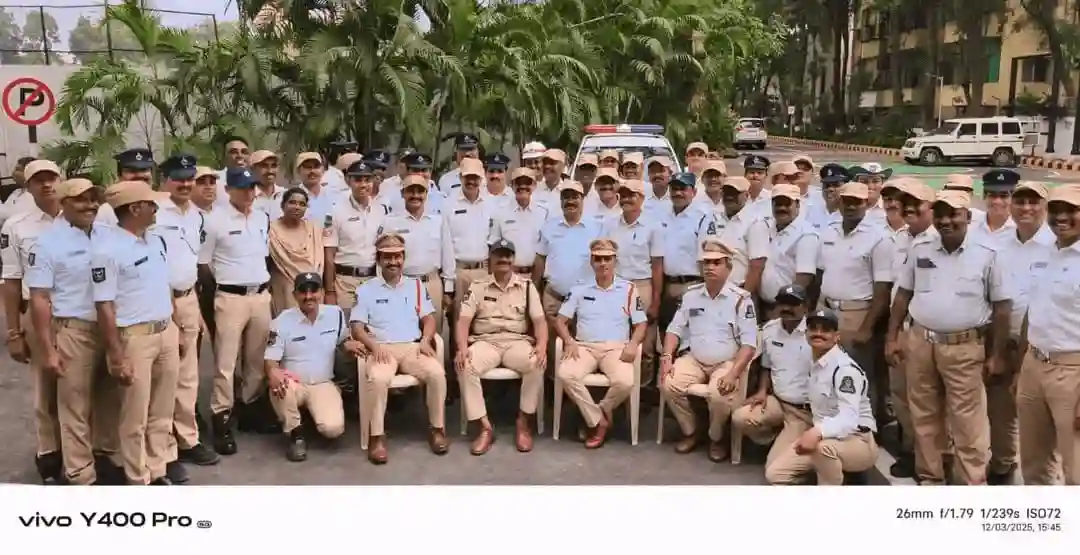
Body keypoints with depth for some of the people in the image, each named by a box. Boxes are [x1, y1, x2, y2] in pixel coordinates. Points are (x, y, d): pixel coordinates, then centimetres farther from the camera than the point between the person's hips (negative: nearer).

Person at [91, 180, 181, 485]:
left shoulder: (156, 241, 8)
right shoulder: (107, 250, -15)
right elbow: (105, 307, -16)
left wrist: (176, 329, 17)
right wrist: (117, 357, -17)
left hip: (166, 333, 7)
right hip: (134, 337, -7)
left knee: (162, 412, 15)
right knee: (135, 417, 5)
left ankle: (158, 472, 28)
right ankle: (138, 481, 17)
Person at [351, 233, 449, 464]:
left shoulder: (416, 286, 18)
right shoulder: (366, 290, 10)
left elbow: (428, 318, 13)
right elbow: (357, 327, 3)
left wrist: (425, 340, -8)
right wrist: (374, 346, -15)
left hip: (413, 347, 2)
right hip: (381, 349, -2)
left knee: (437, 373, -28)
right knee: (378, 378, -36)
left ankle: (437, 429, -11)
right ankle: (377, 437, -24)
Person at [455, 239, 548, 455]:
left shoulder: (527, 286, 10)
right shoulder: (477, 286, 9)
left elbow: (539, 320, 3)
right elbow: (463, 320, 1)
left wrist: (541, 346, -18)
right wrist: (462, 347, -19)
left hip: (517, 341, 0)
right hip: (486, 341, 0)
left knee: (537, 364, -32)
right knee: (465, 367, -32)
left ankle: (524, 423, -14)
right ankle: (484, 427, -22)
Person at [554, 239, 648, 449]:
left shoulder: (628, 290, 9)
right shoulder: (579, 289, 11)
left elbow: (641, 324, 9)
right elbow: (560, 320, 10)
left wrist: (633, 344, -12)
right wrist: (569, 341, -10)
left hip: (616, 348, -1)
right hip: (585, 346, 1)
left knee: (625, 381, -33)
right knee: (565, 374, -31)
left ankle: (598, 415, -2)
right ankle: (599, 420, -15)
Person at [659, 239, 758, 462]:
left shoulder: (741, 299, -8)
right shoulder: (691, 295, 5)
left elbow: (749, 343, -11)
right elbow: (675, 329, 10)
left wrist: (733, 373, -23)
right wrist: (667, 357, -7)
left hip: (727, 362, -4)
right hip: (694, 360, 4)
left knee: (719, 393, -33)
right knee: (668, 384, -21)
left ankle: (717, 438, -1)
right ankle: (690, 431, 3)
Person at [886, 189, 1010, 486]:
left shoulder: (987, 254, -5)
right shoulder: (919, 250, 4)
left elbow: (1001, 307, -1)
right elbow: (903, 295, 12)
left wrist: (997, 355, -3)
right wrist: (892, 338, 8)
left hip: (965, 348, -4)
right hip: (920, 343, 4)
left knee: (968, 424, 0)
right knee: (924, 418, 13)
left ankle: (974, 484, 10)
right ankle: (929, 478, 27)